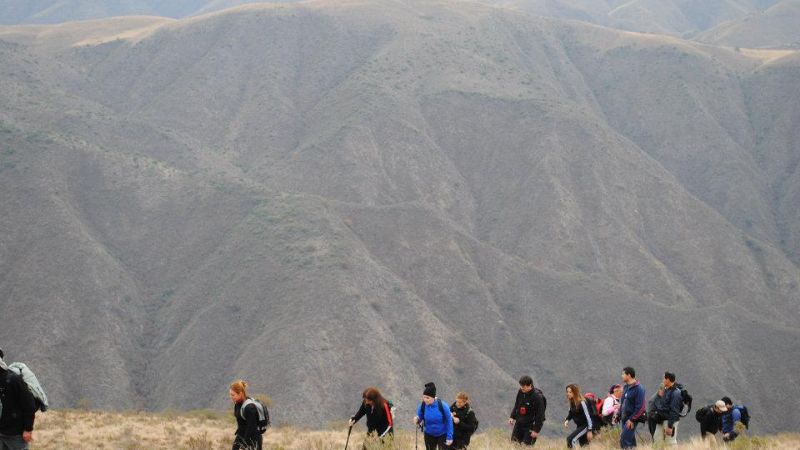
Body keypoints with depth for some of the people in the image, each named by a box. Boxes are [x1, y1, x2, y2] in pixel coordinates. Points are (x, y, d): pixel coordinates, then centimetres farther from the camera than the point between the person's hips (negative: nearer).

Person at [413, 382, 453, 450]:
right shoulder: (422, 406, -14)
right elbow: (419, 419, -1)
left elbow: (449, 421, -13)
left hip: (442, 435, -3)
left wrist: (449, 437, -13)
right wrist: (417, 420, -26)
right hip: (429, 435, 3)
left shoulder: (442, 405, -22)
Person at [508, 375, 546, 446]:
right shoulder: (520, 392, -1)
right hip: (519, 423, 7)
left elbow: (540, 414, -18)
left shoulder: (537, 397, -21)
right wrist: (512, 417, 10)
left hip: (530, 426, -7)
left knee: (527, 445, -9)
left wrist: (536, 430, -18)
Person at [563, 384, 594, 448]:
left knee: (570, 439, -22)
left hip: (585, 426, -8)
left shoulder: (582, 402, -23)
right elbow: (571, 413, 16)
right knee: (583, 444, 15)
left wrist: (589, 431, -24)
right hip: (579, 425, 8)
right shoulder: (572, 402, -1)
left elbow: (588, 416, -22)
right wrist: (567, 420, -5)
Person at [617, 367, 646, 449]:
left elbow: (640, 406, -18)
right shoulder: (626, 387, 14)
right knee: (631, 440, 11)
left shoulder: (638, 388, -13)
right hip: (624, 419, 9)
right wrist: (619, 415, 13)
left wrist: (632, 419, -19)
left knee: (624, 440, -15)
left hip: (631, 420, -9)